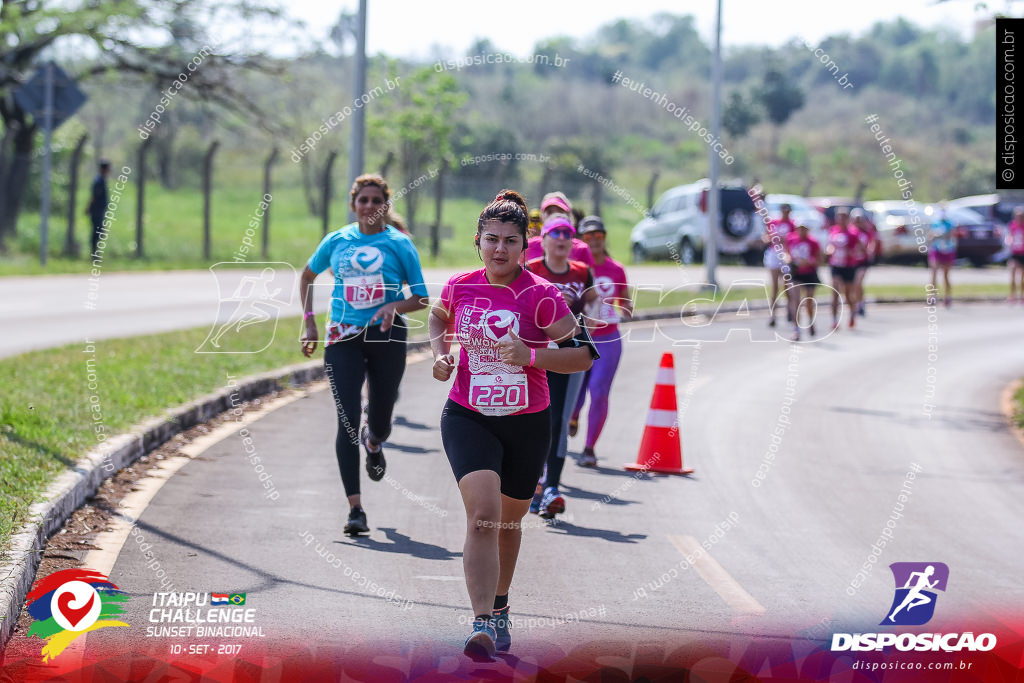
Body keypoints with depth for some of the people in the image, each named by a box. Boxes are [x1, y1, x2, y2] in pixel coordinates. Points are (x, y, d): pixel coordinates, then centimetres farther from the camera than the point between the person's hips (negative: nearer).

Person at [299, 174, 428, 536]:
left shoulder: (399, 244, 0)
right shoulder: (337, 241, 6)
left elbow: (421, 299, 2)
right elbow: (307, 276, 22)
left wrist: (394, 306, -18)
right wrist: (309, 322, 12)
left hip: (387, 337, 0)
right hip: (343, 339, 0)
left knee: (379, 421, 8)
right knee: (348, 421, -11)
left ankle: (372, 442, 49)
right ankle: (355, 509, -11)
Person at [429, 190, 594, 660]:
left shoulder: (541, 296, -12)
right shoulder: (460, 287, -3)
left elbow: (583, 355, -12)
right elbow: (439, 318, 22)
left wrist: (531, 356, -26)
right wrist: (440, 353, 3)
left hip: (527, 423, 0)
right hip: (467, 419, 0)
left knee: (509, 521, 17)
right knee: (482, 513, -20)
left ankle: (500, 607, 42)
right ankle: (482, 622, -25)